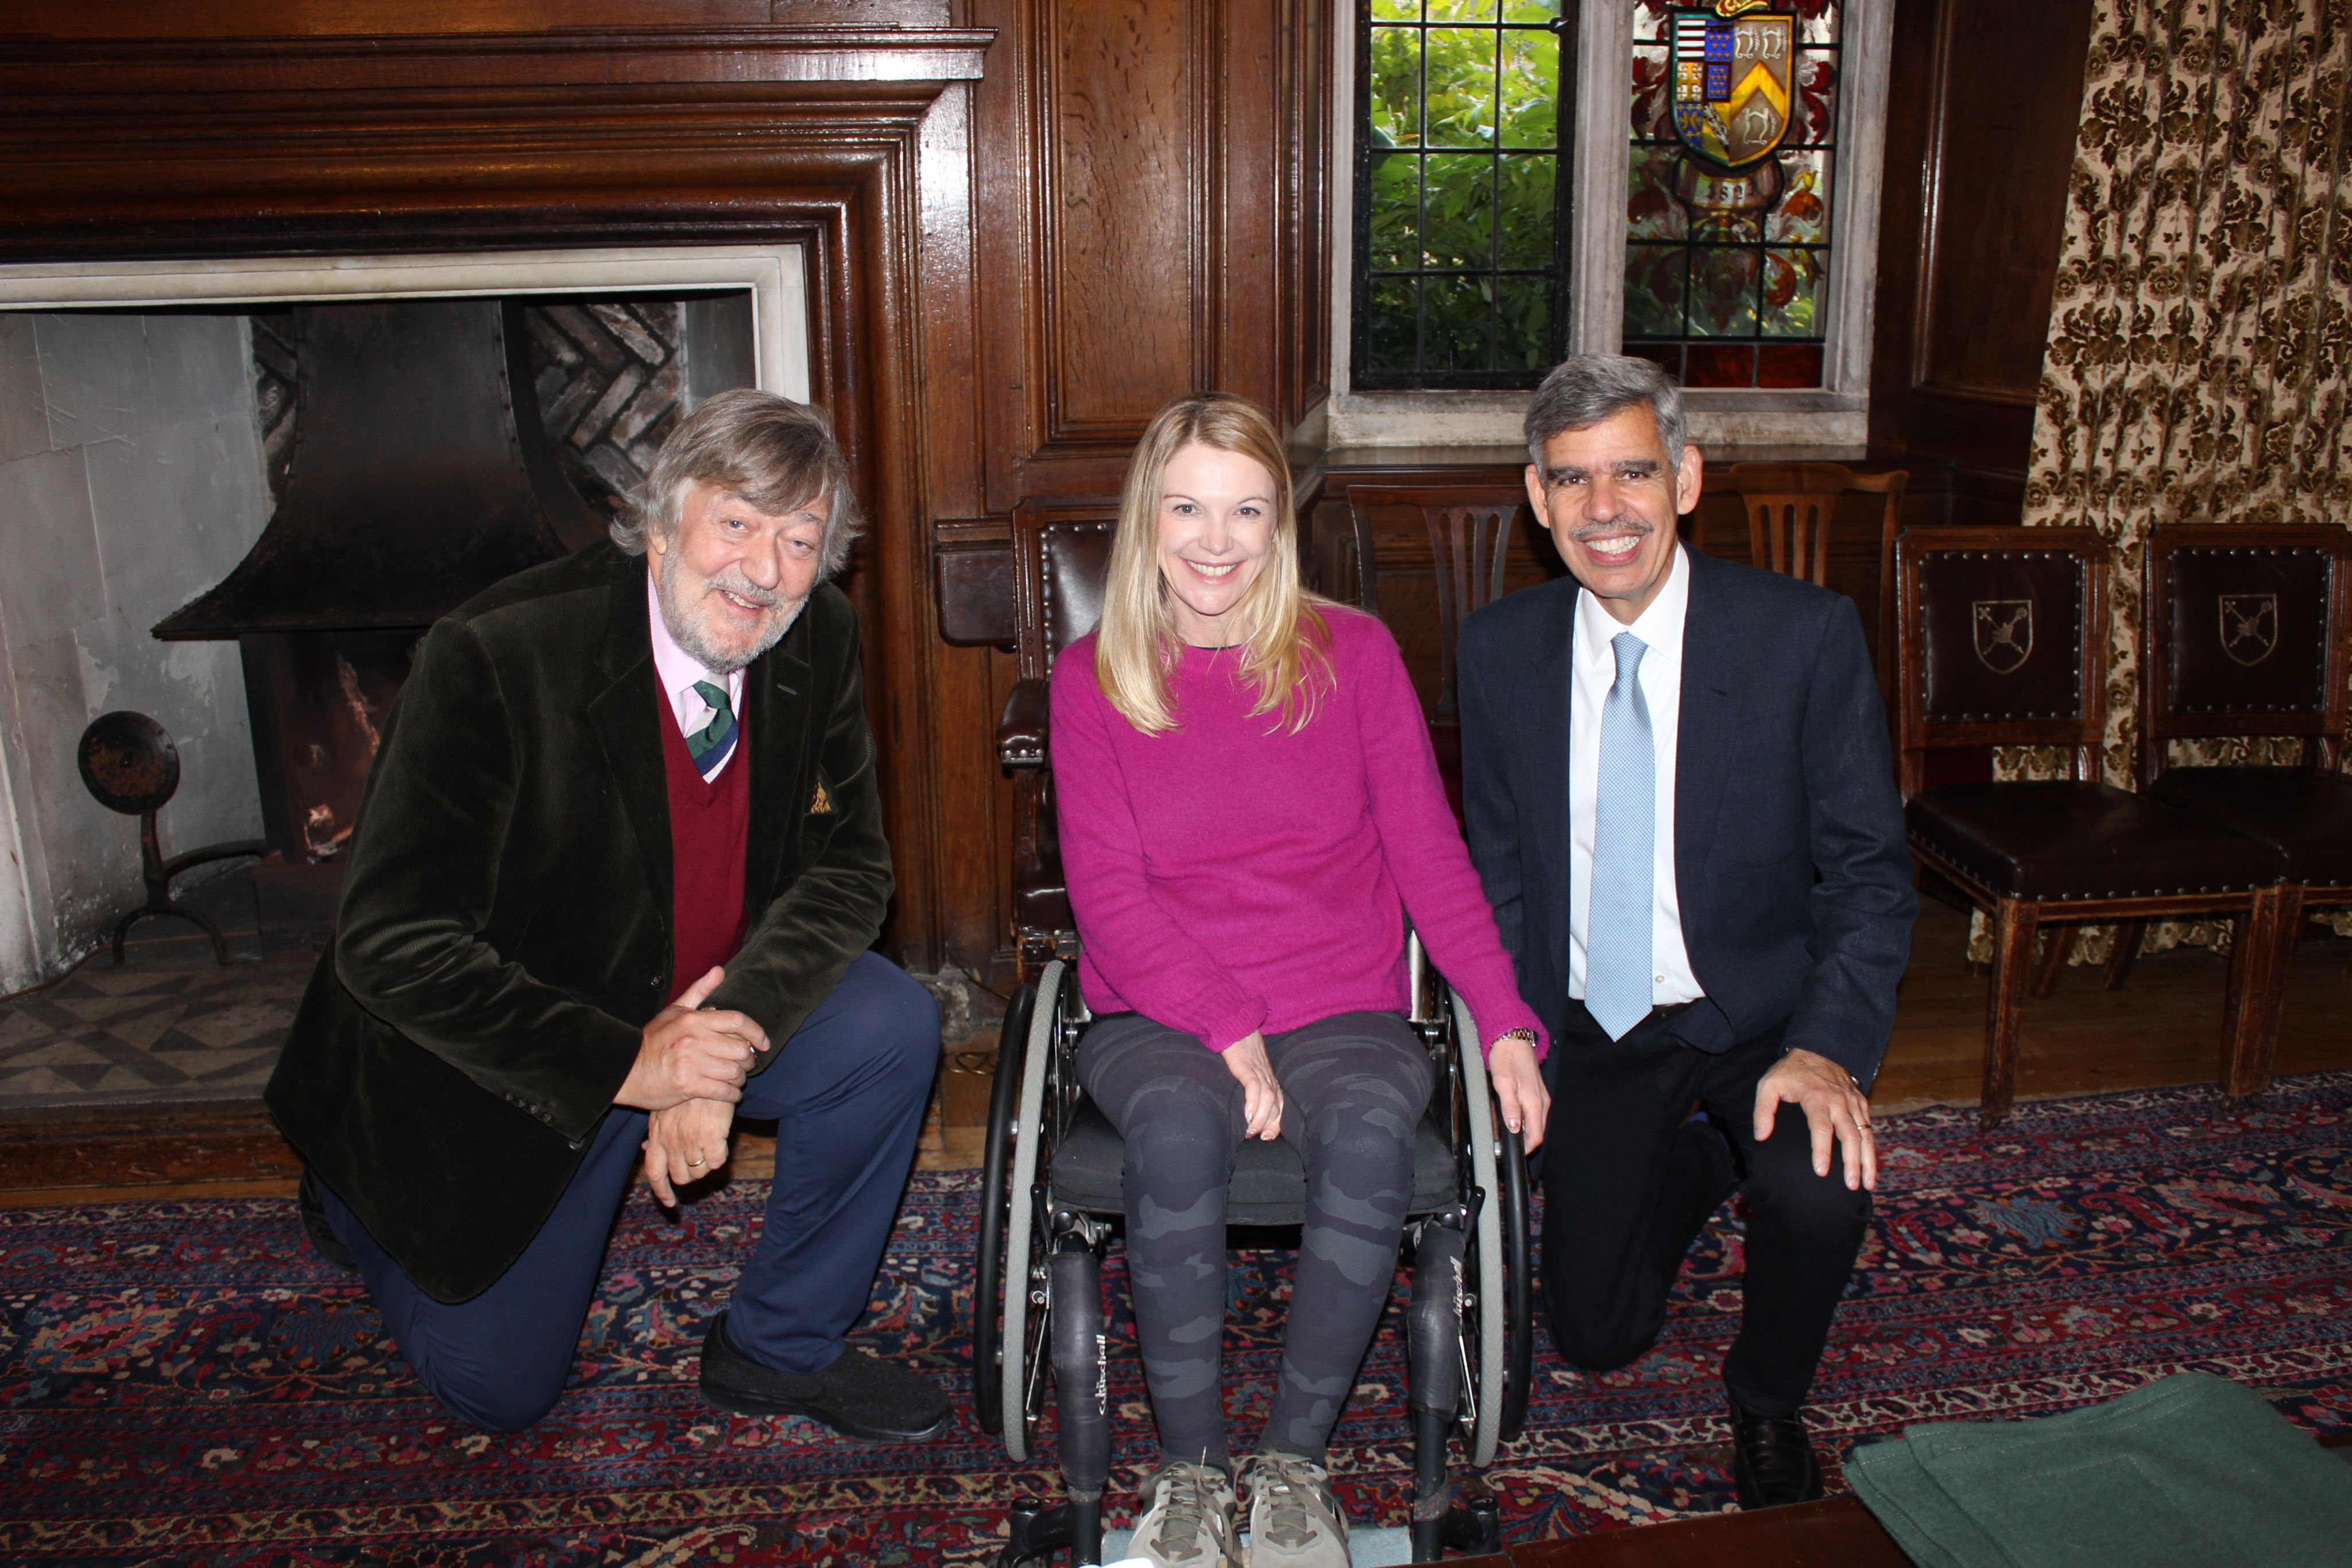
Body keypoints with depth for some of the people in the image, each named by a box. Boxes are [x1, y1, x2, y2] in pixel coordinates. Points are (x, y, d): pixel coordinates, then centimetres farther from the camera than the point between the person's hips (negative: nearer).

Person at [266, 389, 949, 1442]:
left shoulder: (818, 642, -13)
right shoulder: (495, 657, -28)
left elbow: (848, 867, -8)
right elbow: (389, 944, -27)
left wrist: (726, 1044, -25)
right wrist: (624, 1065, -31)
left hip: (713, 1004, 4)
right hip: (522, 1054, -4)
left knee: (892, 1031, -22)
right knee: (499, 1390, 5)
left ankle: (778, 1347, 1)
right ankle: (355, 1195, 35)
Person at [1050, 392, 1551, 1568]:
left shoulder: (1353, 653, 6)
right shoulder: (1092, 677, 4)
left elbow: (1427, 851, 4)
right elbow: (1107, 889, -2)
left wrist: (1505, 1025, -7)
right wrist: (1224, 1031, -15)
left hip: (1341, 1008, 1)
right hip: (1157, 1018, 0)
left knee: (1371, 1131, -32)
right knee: (1178, 1133, -34)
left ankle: (1295, 1460, -12)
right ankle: (1190, 1465, -12)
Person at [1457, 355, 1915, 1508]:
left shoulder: (1806, 636, -15)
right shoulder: (1499, 649, -6)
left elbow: (1871, 872, -11)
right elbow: (1498, 869, 5)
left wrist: (1829, 1047, -25)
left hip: (1758, 1012, -2)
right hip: (1595, 1025, 3)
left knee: (1823, 1189, -32)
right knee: (1594, 1335, 4)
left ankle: (1766, 1399, 4)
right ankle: (1691, 1166, 37)